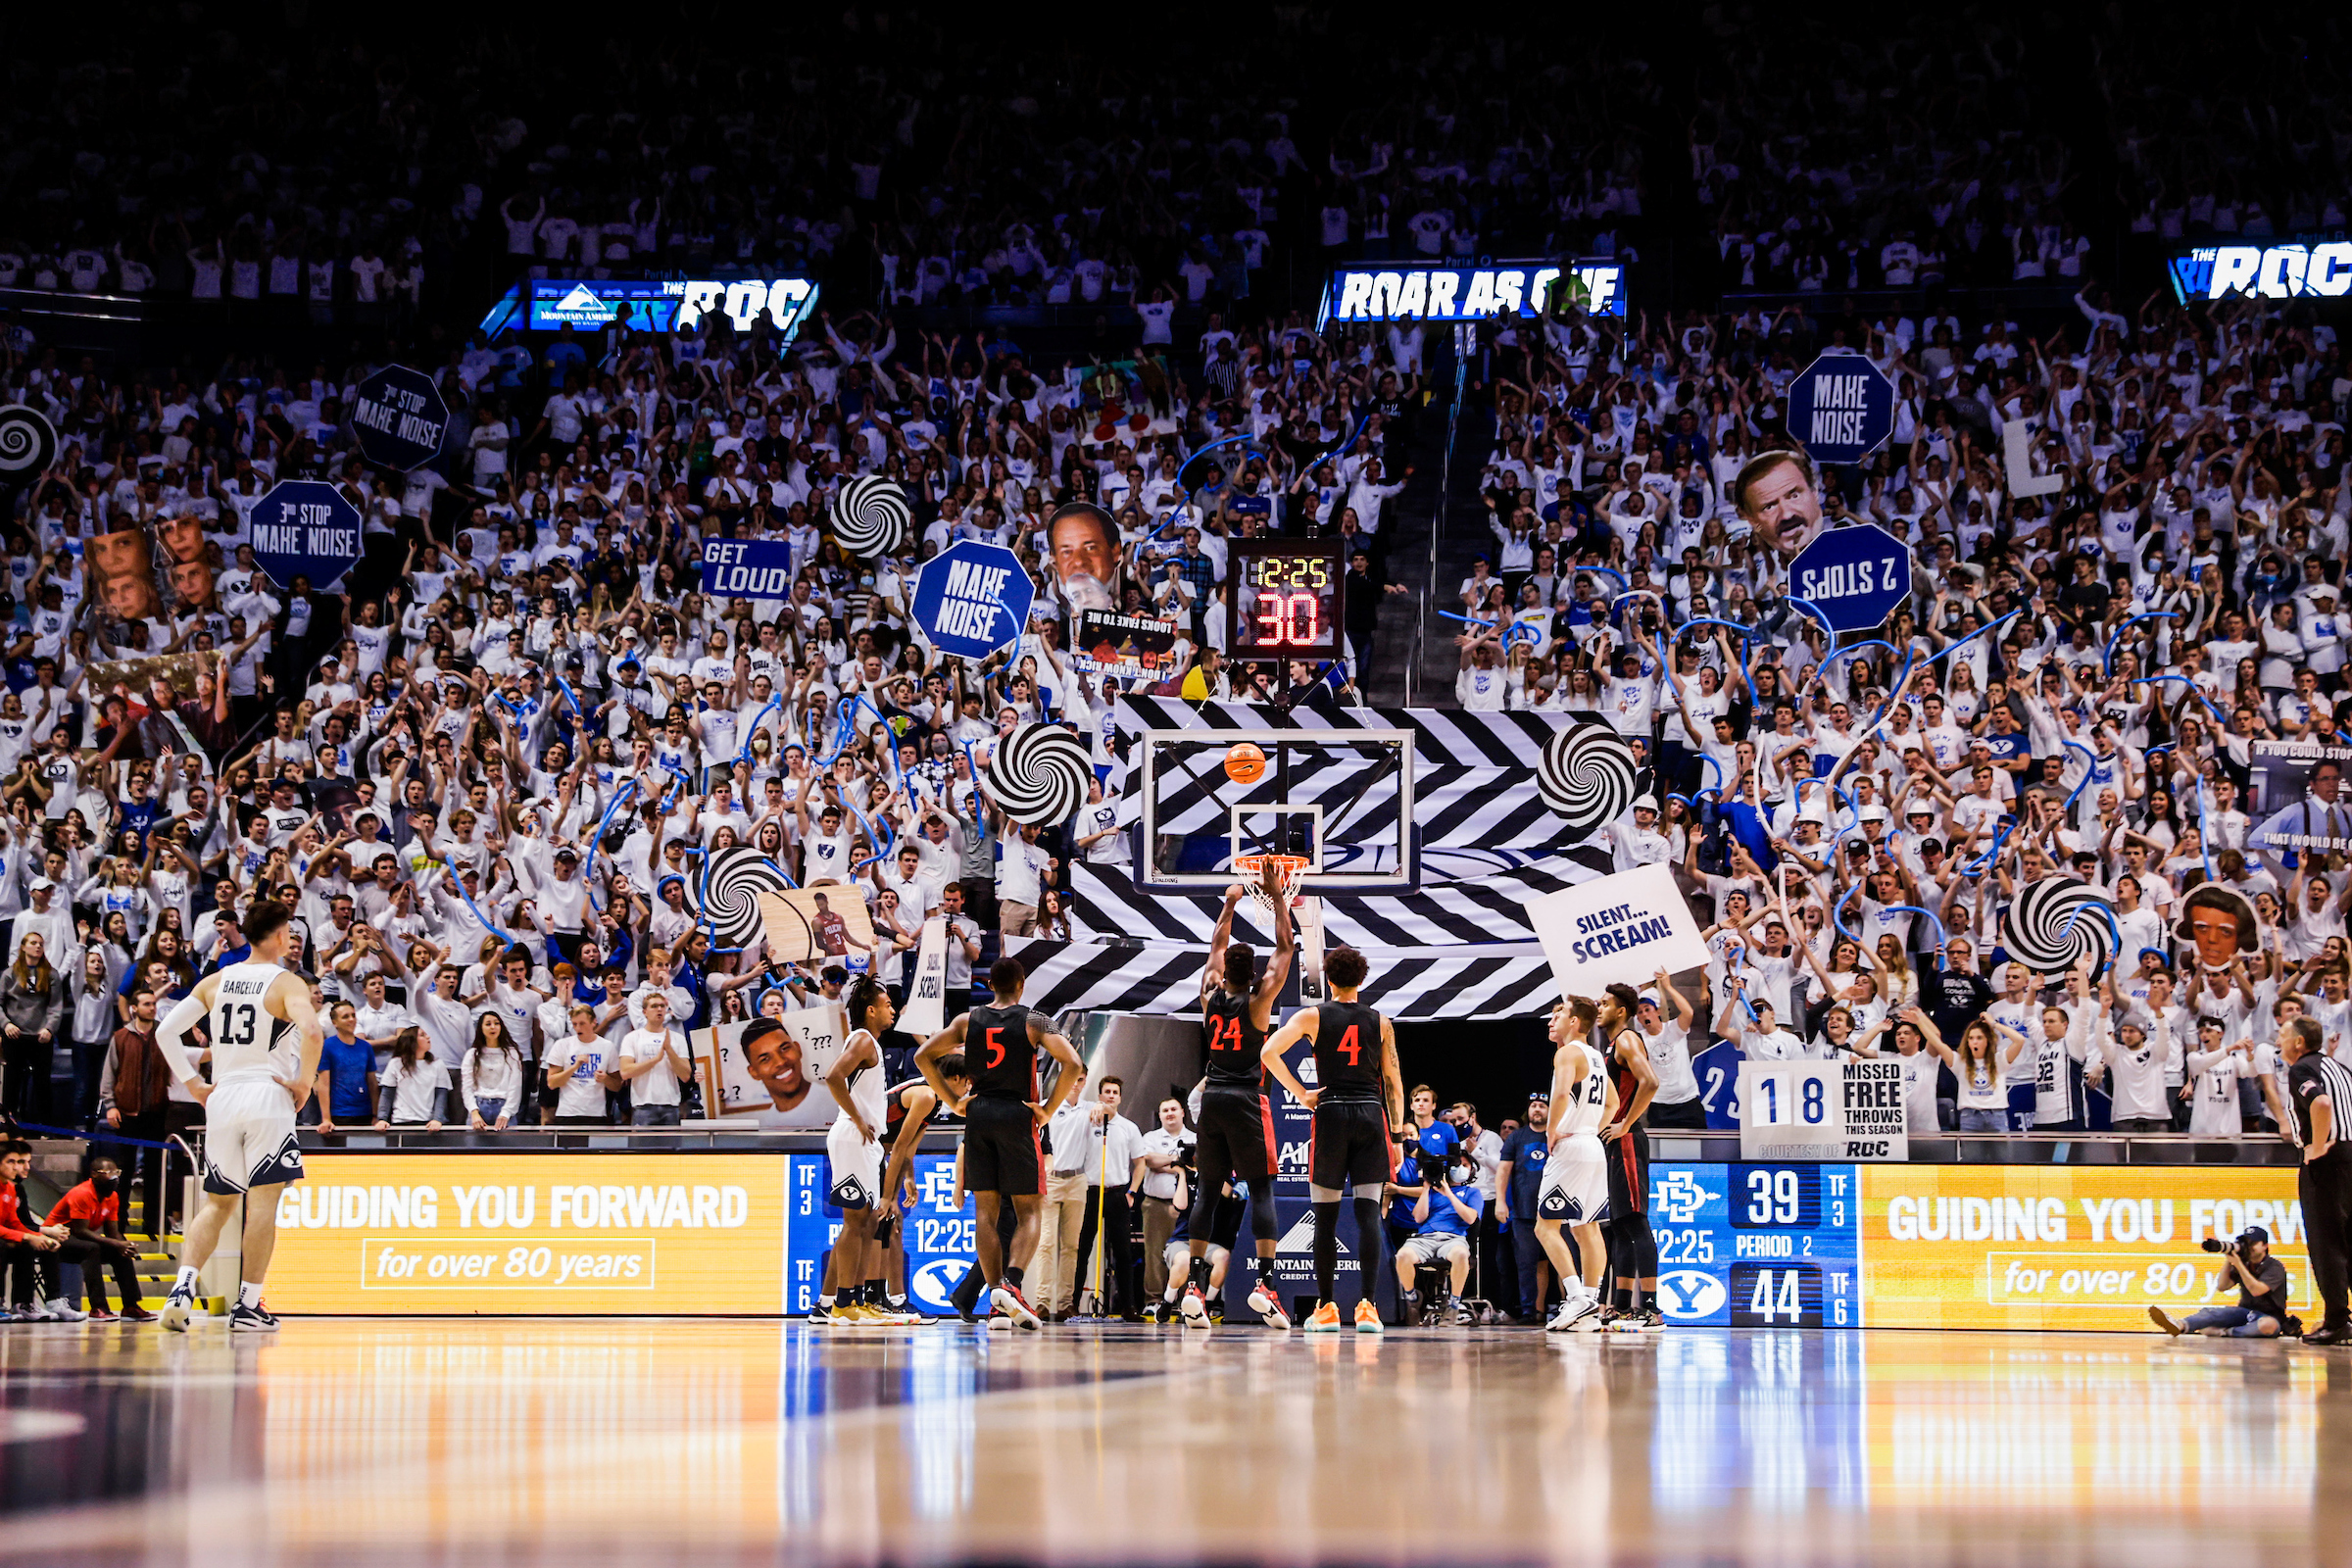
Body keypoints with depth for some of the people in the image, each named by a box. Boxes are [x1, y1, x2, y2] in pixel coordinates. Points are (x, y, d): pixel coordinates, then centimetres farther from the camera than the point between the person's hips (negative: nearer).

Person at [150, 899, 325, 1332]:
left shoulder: (214, 982, 10)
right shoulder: (287, 983, -6)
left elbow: (165, 1032, 6)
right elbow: (312, 1032, -24)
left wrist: (193, 1083, 10)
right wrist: (304, 1081, -11)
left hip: (221, 1098, 5)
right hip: (269, 1099, -5)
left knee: (218, 1203, 14)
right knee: (262, 1203, -1)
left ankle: (183, 1287, -3)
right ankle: (247, 1305, -3)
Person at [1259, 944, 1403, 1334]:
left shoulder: (1313, 1016, 3)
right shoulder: (1380, 1022, 8)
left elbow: (1268, 1052, -9)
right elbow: (1394, 1084, 9)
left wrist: (1300, 1093, -3)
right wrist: (1397, 1135, 13)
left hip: (1331, 1113, -1)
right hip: (1371, 1114, 1)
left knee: (1326, 1215, 5)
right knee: (1368, 1211, -2)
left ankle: (1326, 1308, 8)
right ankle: (1367, 1305, -11)